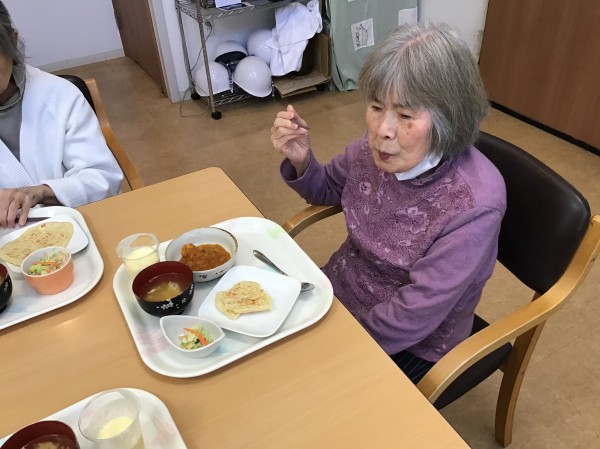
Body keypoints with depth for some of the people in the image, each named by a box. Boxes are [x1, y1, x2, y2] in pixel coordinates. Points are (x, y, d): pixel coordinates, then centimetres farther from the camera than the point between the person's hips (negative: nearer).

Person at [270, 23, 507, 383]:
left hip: (409, 345, -5)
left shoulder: (474, 203, -30)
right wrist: (300, 160, -14)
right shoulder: (376, 147, -14)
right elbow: (327, 191, 7)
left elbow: (411, 319, -25)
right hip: (342, 289, 5)